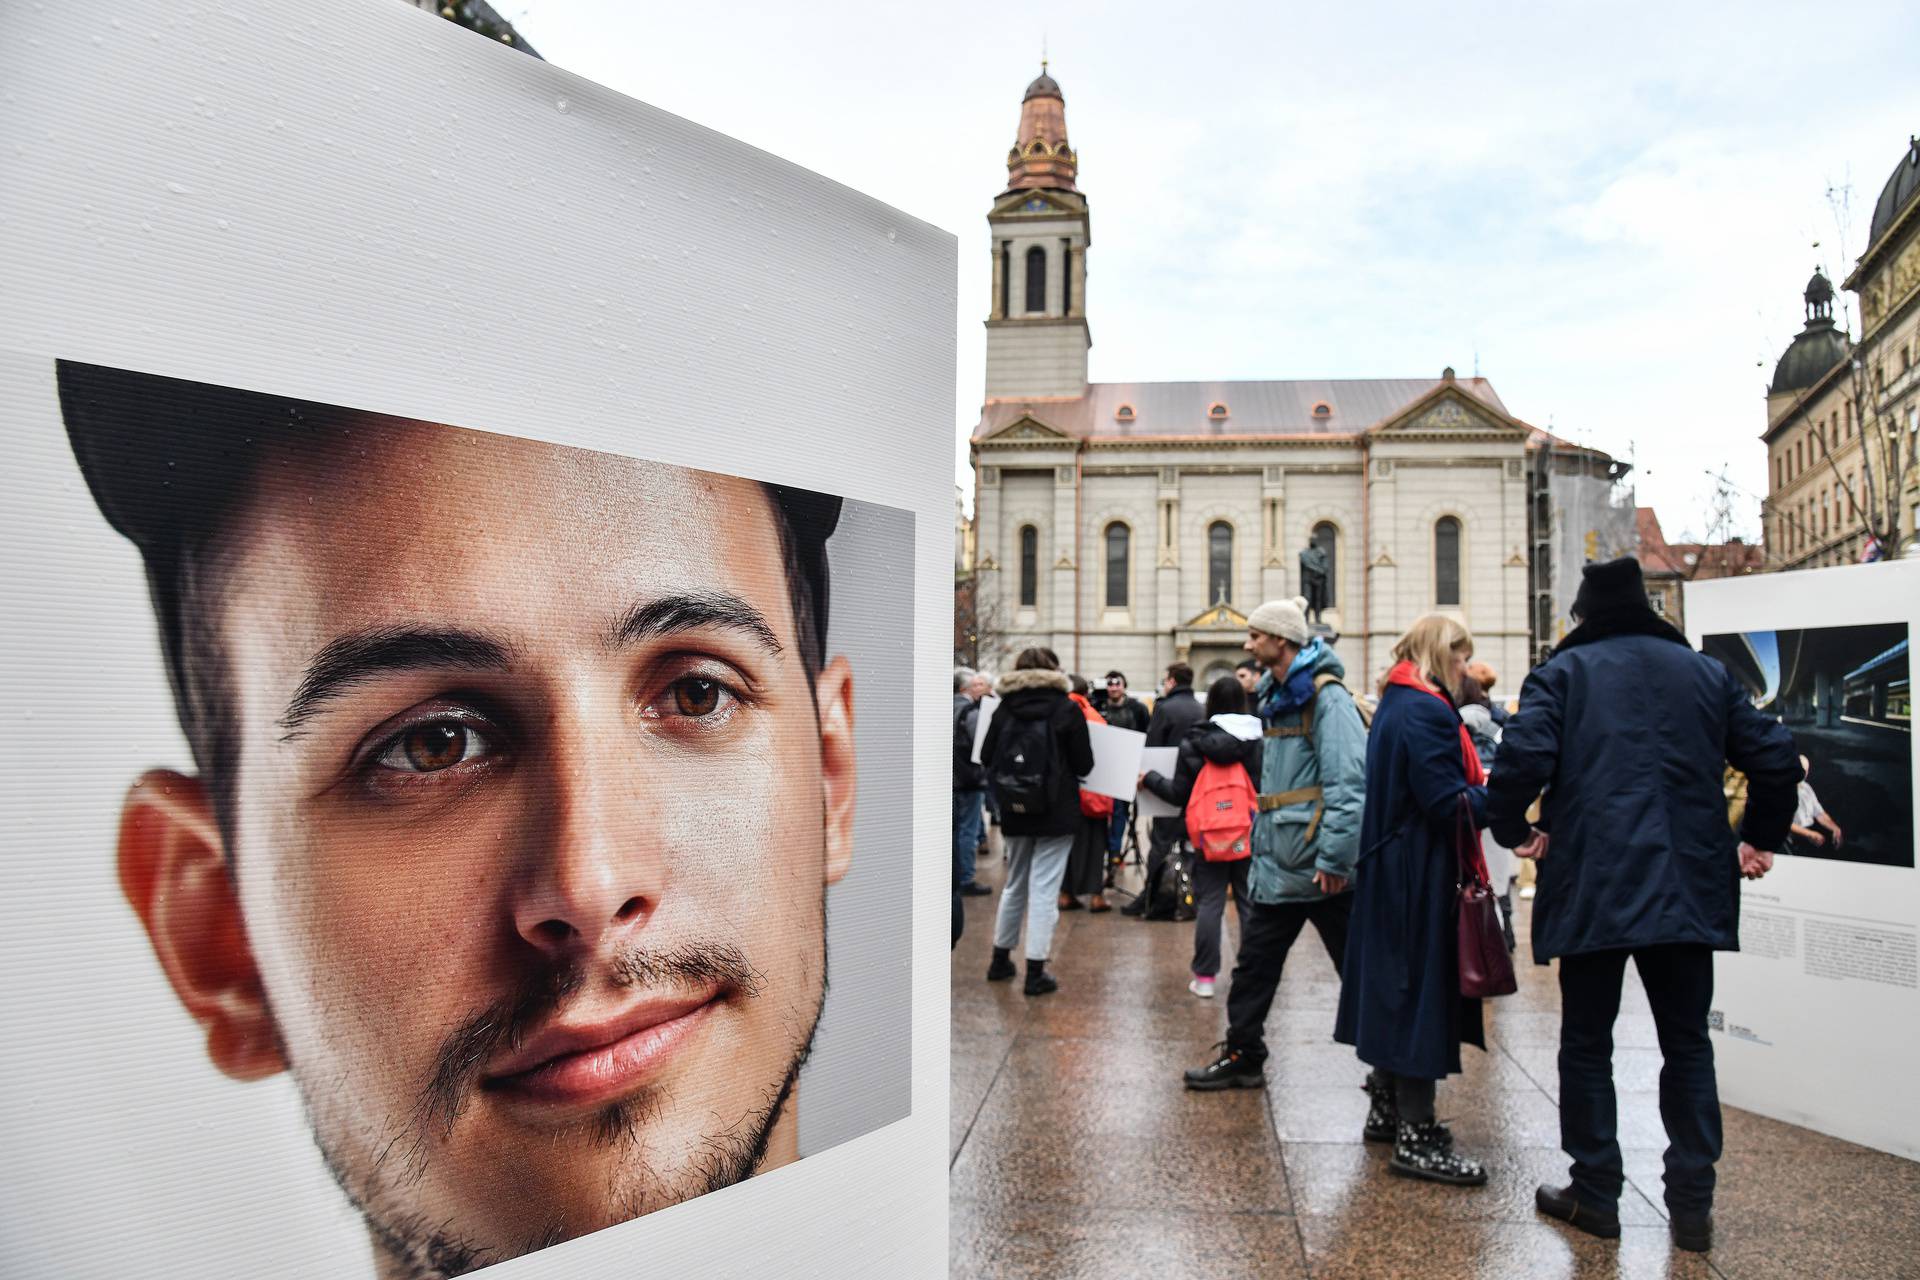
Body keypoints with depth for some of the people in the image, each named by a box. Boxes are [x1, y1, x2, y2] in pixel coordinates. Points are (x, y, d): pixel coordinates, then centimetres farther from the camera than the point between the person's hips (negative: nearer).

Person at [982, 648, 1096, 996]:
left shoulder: (1005, 709, -1)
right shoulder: (1067, 709, -8)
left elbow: (986, 756, 2)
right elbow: (1084, 764, -6)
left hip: (1015, 811, 4)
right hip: (1056, 812, -4)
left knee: (1014, 884, 18)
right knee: (1043, 889, 0)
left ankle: (1000, 960, 28)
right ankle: (1035, 972, 2)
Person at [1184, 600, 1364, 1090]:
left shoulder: (1326, 696, -15)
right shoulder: (1275, 696, 14)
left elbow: (1350, 780, -22)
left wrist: (1335, 856, -25)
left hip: (1320, 867, -9)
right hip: (1276, 864, 9)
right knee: (1255, 964, 14)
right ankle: (1241, 1056, 26)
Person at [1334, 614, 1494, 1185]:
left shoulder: (1396, 704, 13)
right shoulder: (1427, 711, -19)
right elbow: (1449, 803, -22)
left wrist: (1479, 787, 7)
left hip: (1391, 872, 10)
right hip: (1421, 877, -10)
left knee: (1396, 988, 18)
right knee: (1422, 993, -3)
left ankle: (1388, 1109, 31)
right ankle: (1416, 1138, 6)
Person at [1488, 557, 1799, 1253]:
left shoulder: (1563, 672, -2)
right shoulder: (1705, 672, 9)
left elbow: (1523, 756, -17)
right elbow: (1775, 758, 6)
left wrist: (1511, 830, -2)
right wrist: (1760, 838, 19)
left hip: (1592, 886, -3)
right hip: (1688, 888, 4)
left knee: (1587, 1042, 9)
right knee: (1686, 1042, 14)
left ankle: (1595, 1194, 16)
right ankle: (1692, 1203, 17)